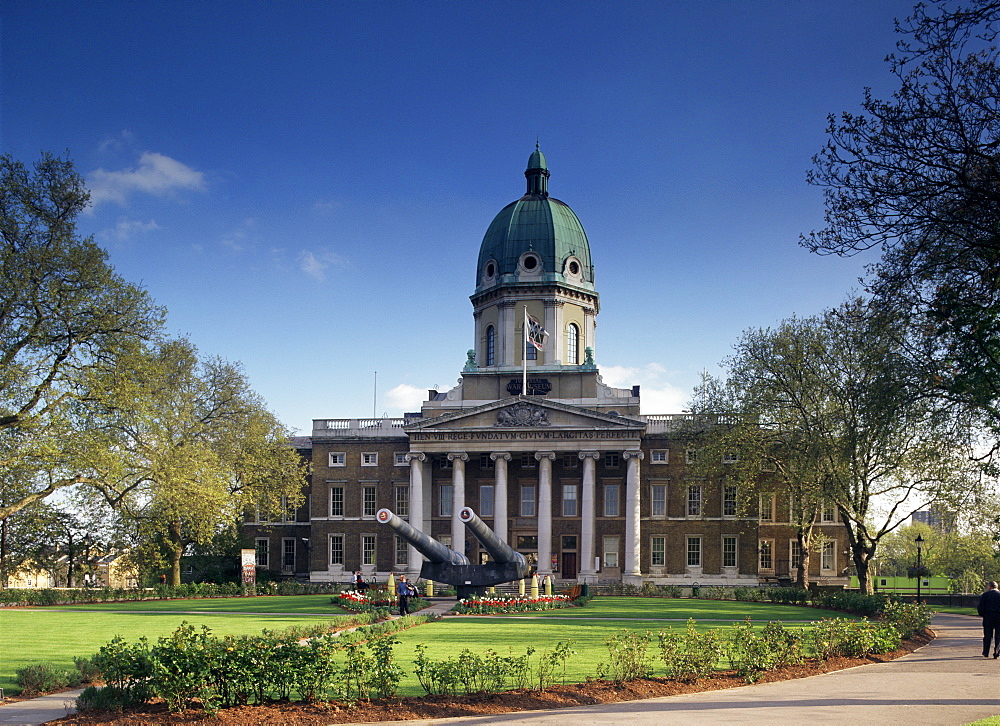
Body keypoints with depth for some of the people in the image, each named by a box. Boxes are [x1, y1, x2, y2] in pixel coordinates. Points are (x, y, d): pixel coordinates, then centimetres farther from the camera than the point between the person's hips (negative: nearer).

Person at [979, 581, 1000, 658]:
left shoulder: (985, 594, 3)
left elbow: (981, 606, -2)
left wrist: (981, 614, 8)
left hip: (988, 617, 0)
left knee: (987, 635, 7)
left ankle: (986, 653, 10)